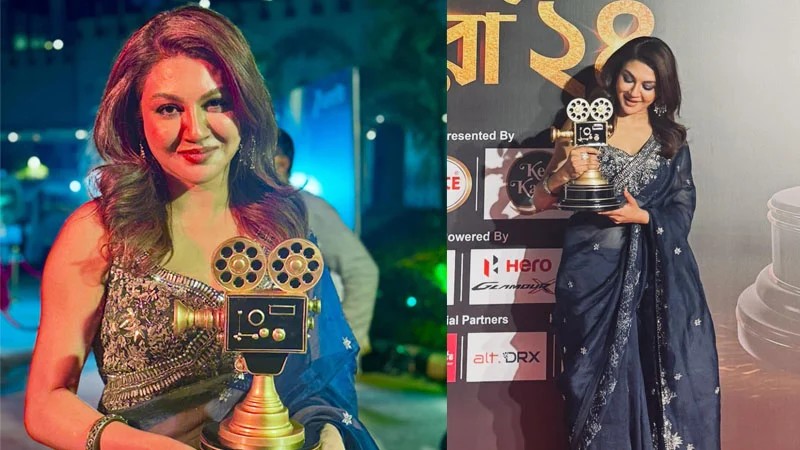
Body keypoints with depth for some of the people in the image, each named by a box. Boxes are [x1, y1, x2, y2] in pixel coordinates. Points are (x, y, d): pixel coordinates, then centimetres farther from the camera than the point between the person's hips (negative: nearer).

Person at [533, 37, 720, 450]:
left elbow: (682, 213, 6)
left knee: (678, 378, -8)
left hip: (658, 274, 1)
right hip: (593, 273, -1)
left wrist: (643, 217, -13)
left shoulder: (672, 141, 10)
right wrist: (565, 174, -14)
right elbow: (540, 201, 5)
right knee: (598, 377, 1)